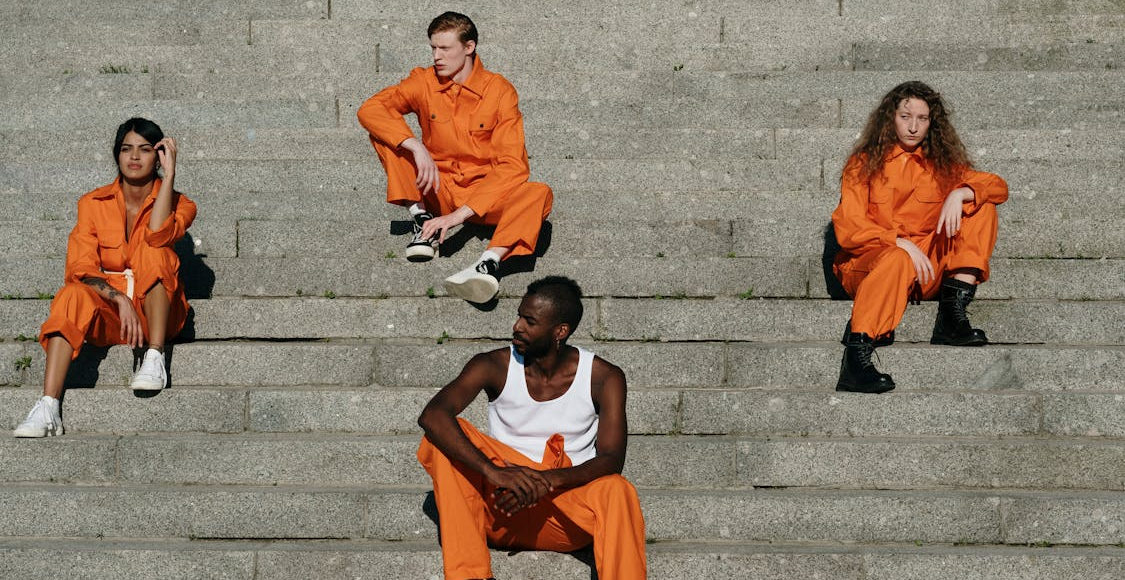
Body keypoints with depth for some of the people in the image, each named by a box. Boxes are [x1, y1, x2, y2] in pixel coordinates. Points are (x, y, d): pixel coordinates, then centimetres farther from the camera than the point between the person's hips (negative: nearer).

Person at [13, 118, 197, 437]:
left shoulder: (177, 204, 1)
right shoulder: (93, 203, 4)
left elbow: (157, 234, -24)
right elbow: (80, 268, -9)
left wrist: (169, 174, -19)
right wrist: (120, 299, -26)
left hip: (157, 312, -1)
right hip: (108, 315, 1)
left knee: (152, 250, -27)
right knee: (73, 295, -33)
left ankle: (155, 359, -29)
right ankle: (47, 409, -44)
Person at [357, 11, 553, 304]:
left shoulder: (500, 91, -11)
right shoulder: (424, 82, -2)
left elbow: (512, 166, -18)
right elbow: (370, 109, -16)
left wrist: (460, 214, -28)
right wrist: (416, 147, -32)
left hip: (484, 196, -2)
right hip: (438, 190, 2)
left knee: (539, 193, -31)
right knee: (385, 133, -13)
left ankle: (489, 262, -53)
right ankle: (422, 219, -18)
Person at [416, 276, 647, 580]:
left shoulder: (603, 378, 0)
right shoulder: (494, 366, -2)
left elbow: (612, 459, -11)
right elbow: (432, 415, -19)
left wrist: (550, 481, -29)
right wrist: (493, 471, -33)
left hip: (565, 516, -1)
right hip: (502, 508, 1)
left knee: (617, 490, -33)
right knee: (443, 435, -22)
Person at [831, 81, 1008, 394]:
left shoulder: (941, 165, 18)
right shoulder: (864, 164, 8)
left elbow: (998, 186, 8)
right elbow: (848, 228, -3)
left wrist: (960, 194, -14)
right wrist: (900, 243, -19)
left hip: (928, 268, 4)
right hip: (868, 261, -4)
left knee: (981, 206, -9)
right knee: (896, 260, -40)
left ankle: (952, 315, -22)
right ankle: (856, 355, -49)